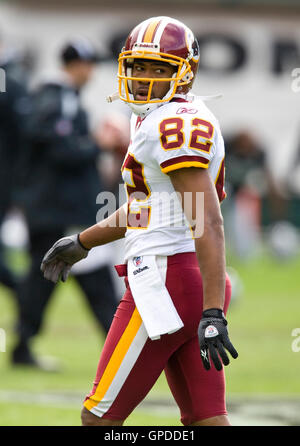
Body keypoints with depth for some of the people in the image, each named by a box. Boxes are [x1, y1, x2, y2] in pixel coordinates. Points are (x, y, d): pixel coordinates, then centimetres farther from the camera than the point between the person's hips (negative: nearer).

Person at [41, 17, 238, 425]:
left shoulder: (176, 125, -14)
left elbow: (208, 222, -22)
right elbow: (142, 208, 32)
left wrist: (213, 314, -27)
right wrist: (81, 243, 43)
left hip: (164, 281, -10)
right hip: (195, 284, 10)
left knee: (100, 417, -1)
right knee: (206, 420, 7)